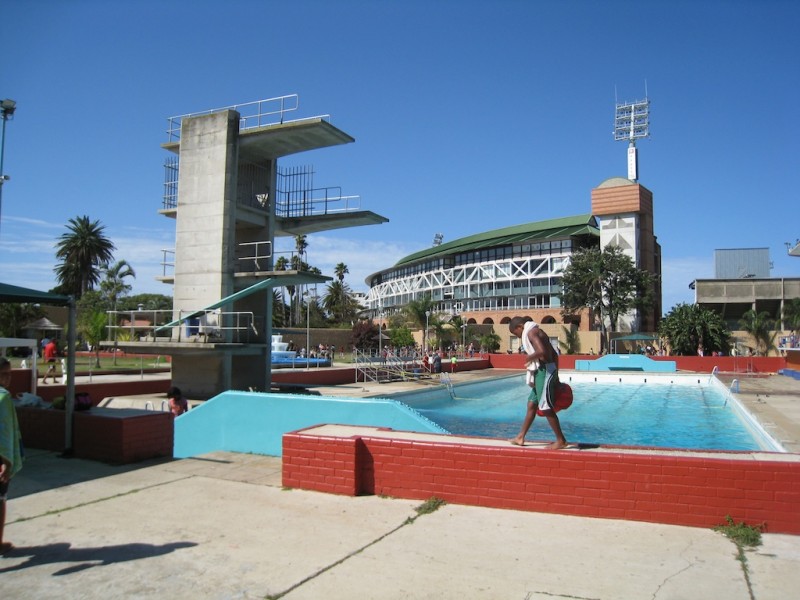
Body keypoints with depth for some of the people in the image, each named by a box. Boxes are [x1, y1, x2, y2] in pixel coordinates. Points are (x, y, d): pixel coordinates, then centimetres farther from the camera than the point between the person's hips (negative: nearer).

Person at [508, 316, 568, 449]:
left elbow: (542, 351, -28)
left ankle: (561, 440, 5)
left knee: (546, 408, -4)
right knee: (532, 405, 14)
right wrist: (555, 376, 22)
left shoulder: (531, 332, -11)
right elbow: (554, 355, 21)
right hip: (541, 372, 10)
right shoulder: (536, 332, 19)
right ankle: (520, 437, 21)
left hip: (544, 371, -10)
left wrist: (529, 357, -9)